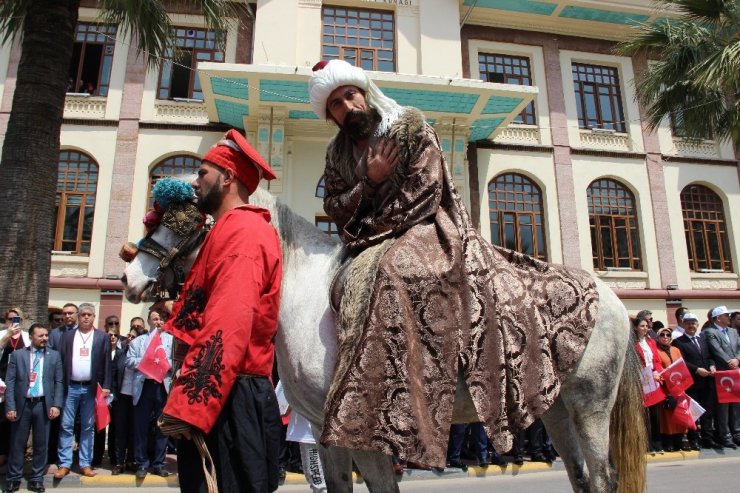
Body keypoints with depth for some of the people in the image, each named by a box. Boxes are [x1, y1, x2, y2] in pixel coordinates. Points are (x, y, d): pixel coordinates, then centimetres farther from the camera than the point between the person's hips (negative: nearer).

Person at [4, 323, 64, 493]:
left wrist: (56, 405, -6)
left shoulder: (54, 355, 5)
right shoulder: (18, 354, 3)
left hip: (43, 404, 1)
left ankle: (37, 479, 17)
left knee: (41, 444, 6)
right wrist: (10, 407, -7)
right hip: (22, 404, 0)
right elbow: (10, 382, 0)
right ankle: (14, 478, 21)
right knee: (17, 443, 7)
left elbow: (59, 382, 3)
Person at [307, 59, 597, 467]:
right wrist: (368, 181, -11)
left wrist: (369, 234, -13)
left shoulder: (411, 126, -2)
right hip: (370, 248, 7)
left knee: (397, 270, -36)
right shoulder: (338, 153, 14)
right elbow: (335, 208, 6)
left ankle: (401, 418, -37)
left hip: (427, 229, -7)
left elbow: (422, 195, -11)